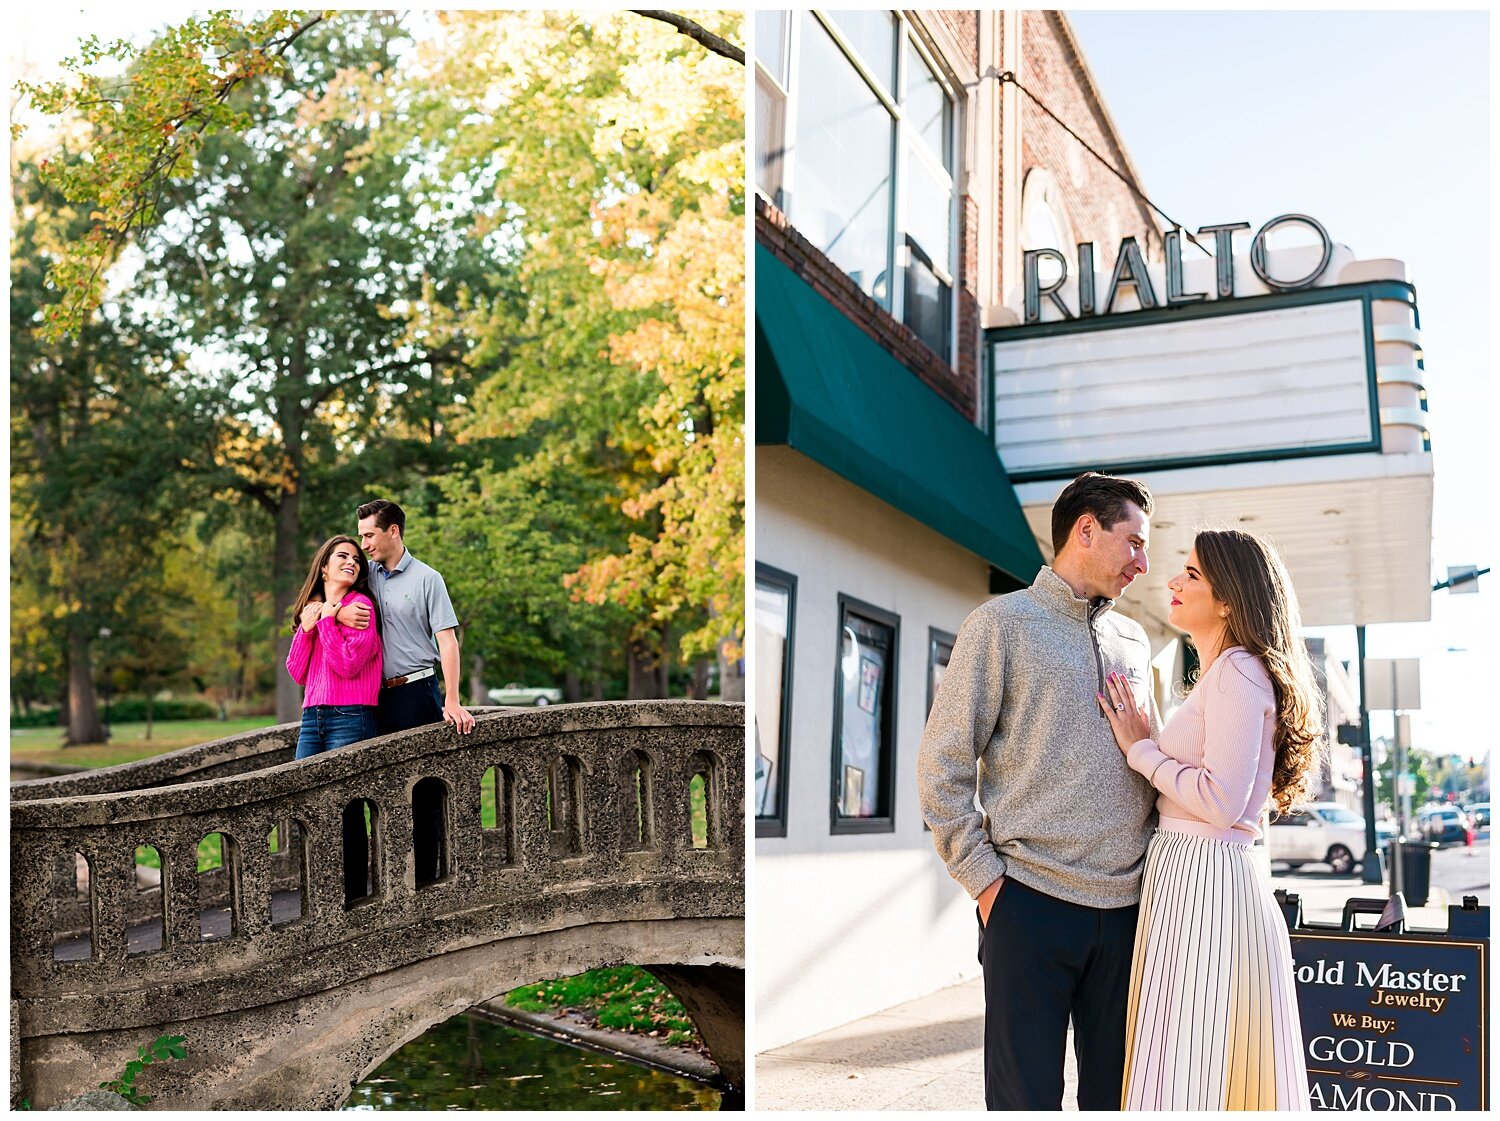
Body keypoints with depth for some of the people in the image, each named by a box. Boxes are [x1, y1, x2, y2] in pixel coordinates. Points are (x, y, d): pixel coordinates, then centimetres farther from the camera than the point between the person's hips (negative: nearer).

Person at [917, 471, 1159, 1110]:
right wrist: (983, 877, -9)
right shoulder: (1002, 624, -1)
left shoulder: (1133, 641, 16)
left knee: (1115, 1092, 12)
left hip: (1126, 906, 5)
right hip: (1032, 900, -5)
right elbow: (941, 765, -5)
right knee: (1027, 1097, 1)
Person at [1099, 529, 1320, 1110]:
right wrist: (1144, 742, 12)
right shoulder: (1218, 676, 19)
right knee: (1180, 1064, 14)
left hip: (1206, 881, -10)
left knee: (1194, 1069, -5)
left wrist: (1141, 750, -10)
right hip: (1187, 876, 10)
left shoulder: (1239, 672, -12)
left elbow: (1221, 801, -21)